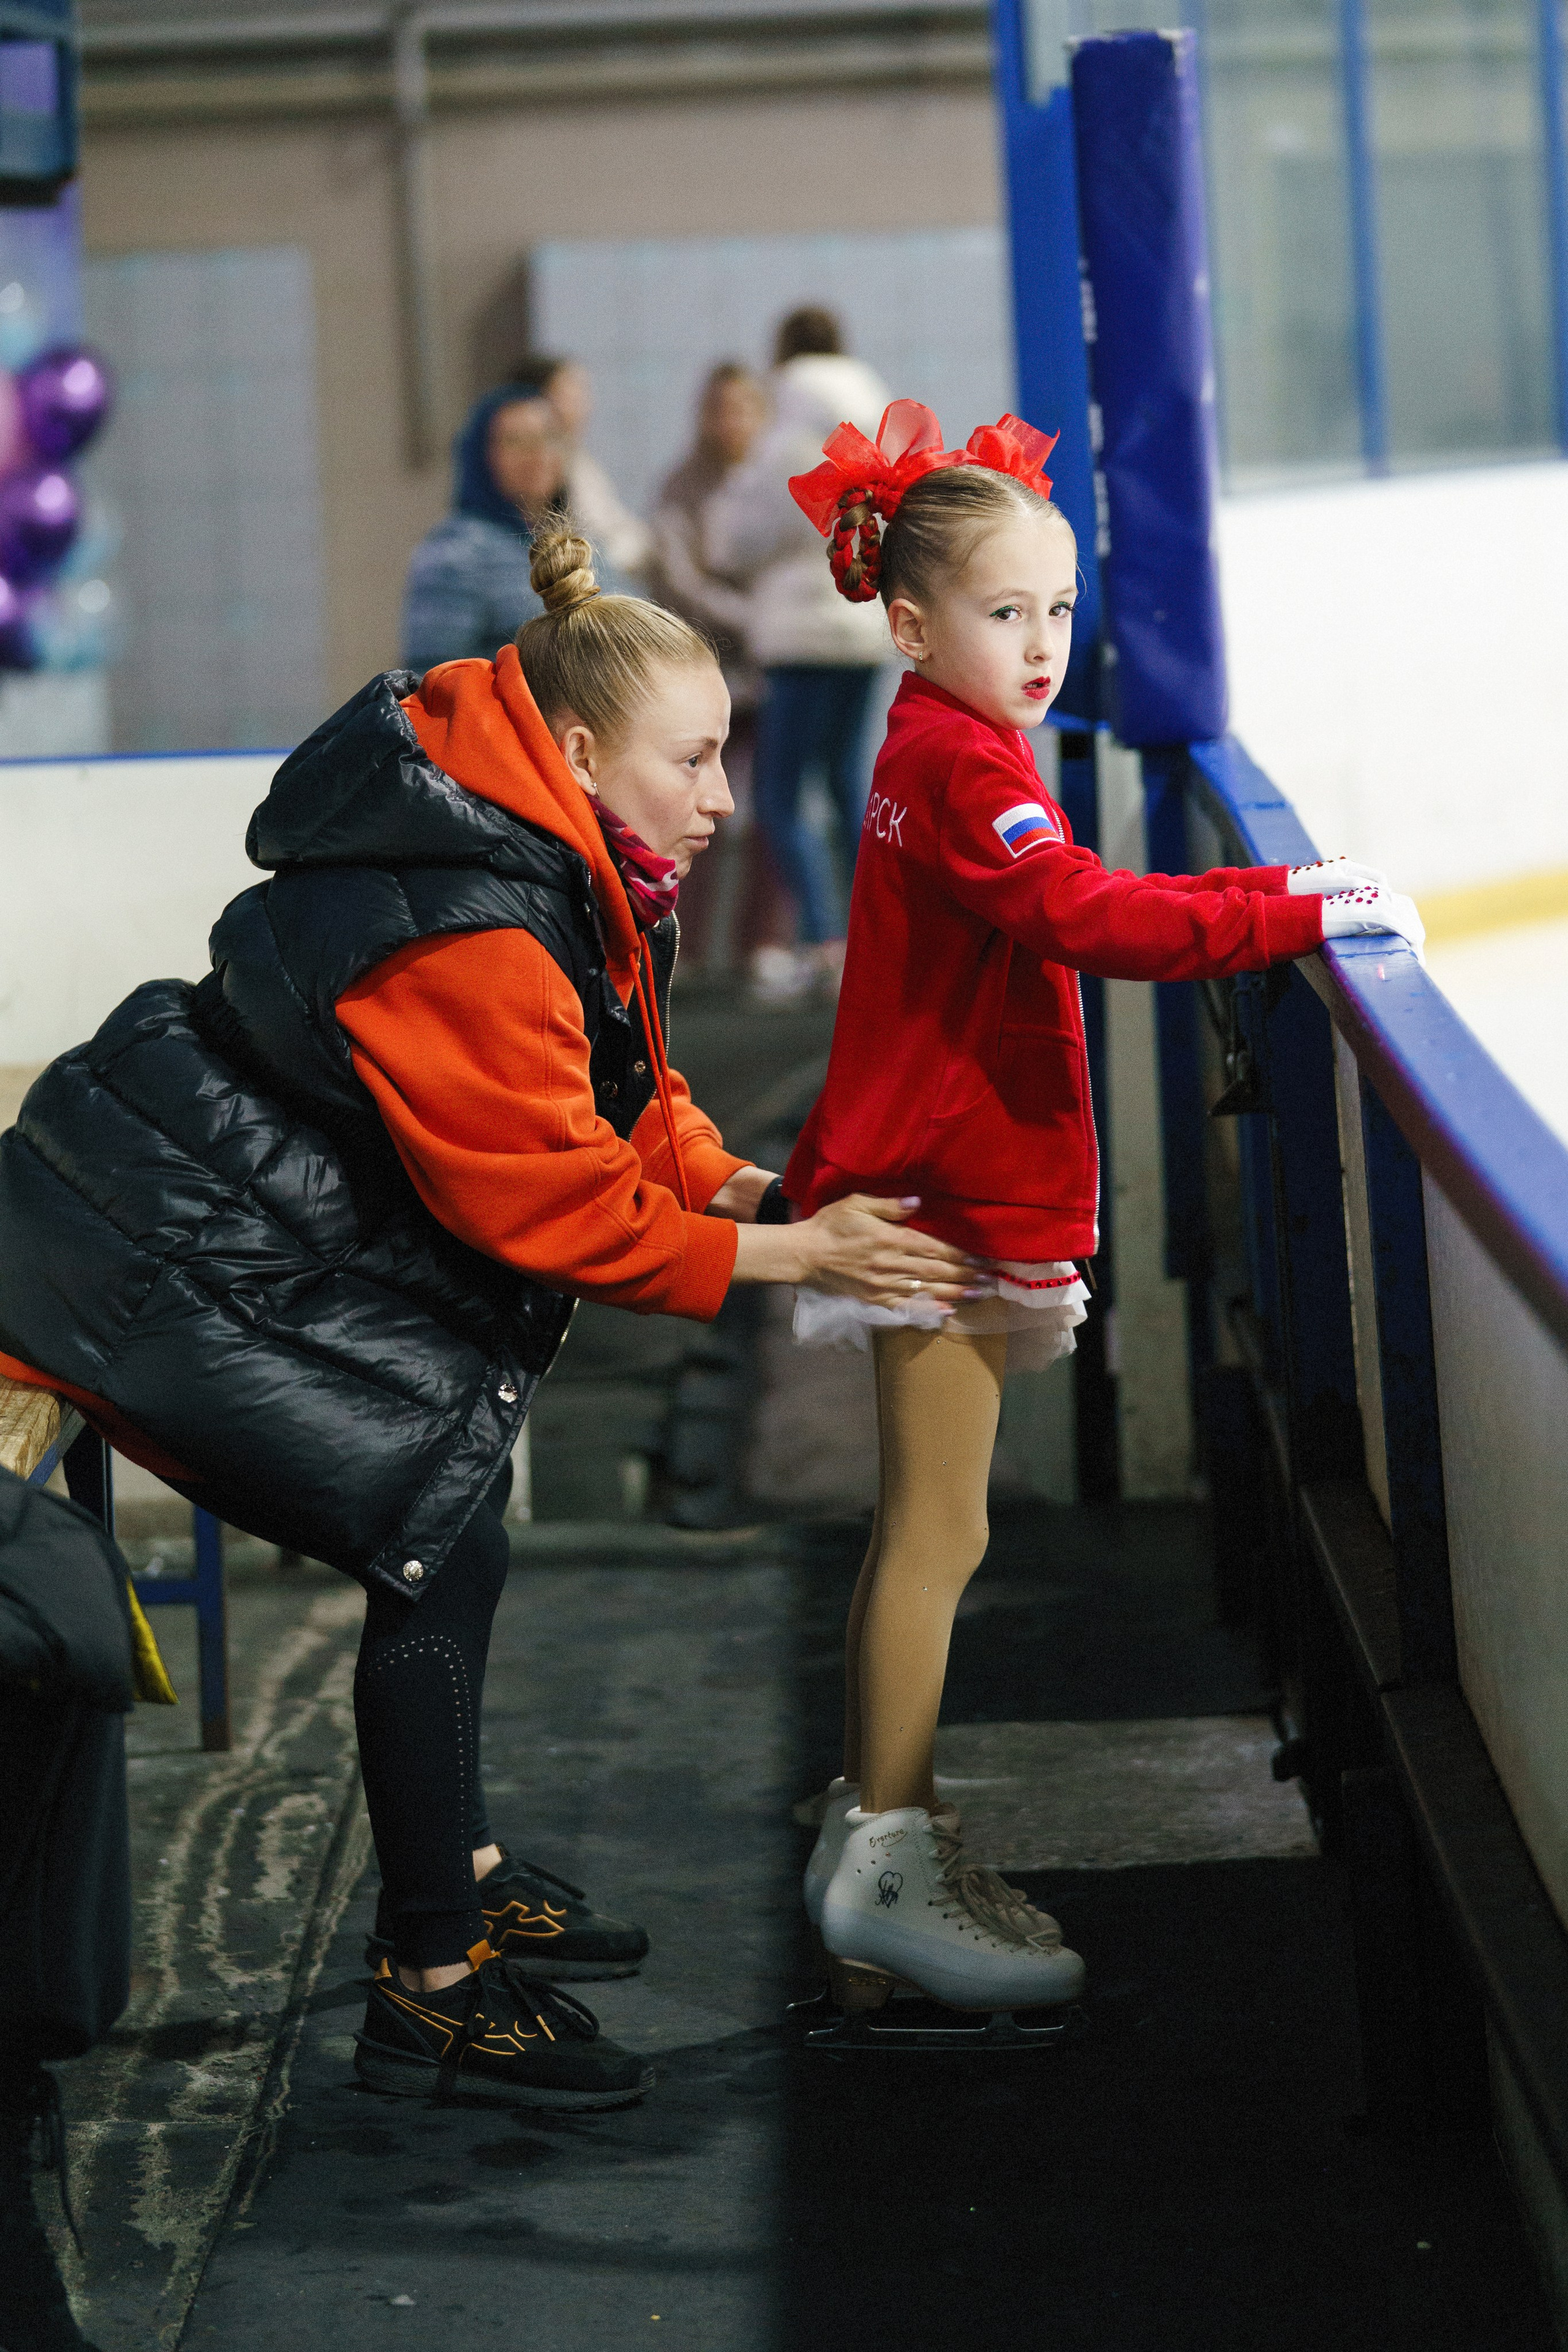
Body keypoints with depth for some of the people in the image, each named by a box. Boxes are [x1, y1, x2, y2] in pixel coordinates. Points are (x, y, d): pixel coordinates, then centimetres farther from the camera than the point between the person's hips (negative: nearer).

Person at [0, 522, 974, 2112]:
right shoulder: (466, 935, -29)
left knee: (445, 1547, 17)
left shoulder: (557, 866, 5)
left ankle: (457, 1879, 34)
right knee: (436, 1556, -12)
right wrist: (788, 1254, -22)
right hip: (198, 1258, -11)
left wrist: (736, 1184, -6)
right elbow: (551, 1199, -26)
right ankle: (431, 1992, -7)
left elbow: (615, 1099, 12)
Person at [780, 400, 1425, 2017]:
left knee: (917, 1533, 17)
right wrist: (1312, 916, -27)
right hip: (944, 1197, -10)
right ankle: (887, 1876, -3)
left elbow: (1083, 907, 22)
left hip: (937, 1194, 10)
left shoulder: (938, 754, 16)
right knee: (937, 1534, -7)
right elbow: (1087, 921, -28)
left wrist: (1276, 887, 14)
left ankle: (870, 1821, 25)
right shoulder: (961, 764, -16)